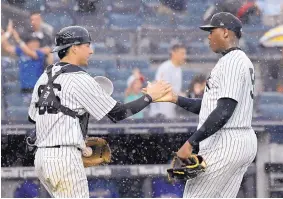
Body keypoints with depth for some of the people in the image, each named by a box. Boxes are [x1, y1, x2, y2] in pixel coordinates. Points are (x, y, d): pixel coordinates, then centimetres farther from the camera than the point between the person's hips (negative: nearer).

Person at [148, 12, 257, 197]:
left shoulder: (231, 61, -12)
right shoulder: (243, 61, 20)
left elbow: (224, 110, -22)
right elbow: (212, 106, 22)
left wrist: (191, 142, -23)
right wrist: (175, 99, 16)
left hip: (225, 145, -10)